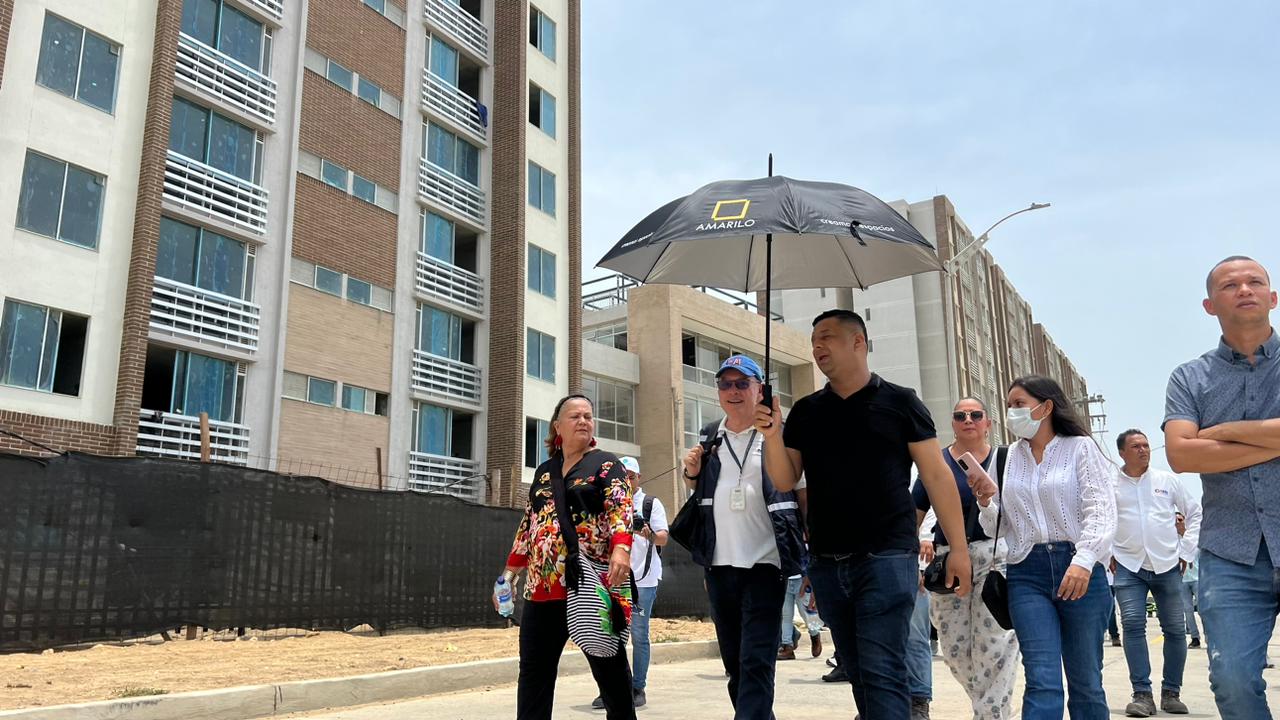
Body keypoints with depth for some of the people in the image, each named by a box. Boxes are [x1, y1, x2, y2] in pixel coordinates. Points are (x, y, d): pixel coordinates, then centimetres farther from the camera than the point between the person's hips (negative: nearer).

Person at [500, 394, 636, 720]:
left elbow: (621, 509, -12)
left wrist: (621, 548, -30)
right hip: (542, 586, 5)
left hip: (591, 583, -5)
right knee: (533, 671, 6)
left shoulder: (605, 464, 2)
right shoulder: (543, 471, 18)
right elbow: (528, 523, 23)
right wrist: (511, 569, 19)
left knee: (610, 667, 2)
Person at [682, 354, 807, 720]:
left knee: (756, 664, -8)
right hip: (719, 565, 6)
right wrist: (691, 473, 3)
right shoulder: (710, 437, 11)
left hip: (764, 564, -5)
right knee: (734, 663, 15)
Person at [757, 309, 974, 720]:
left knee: (882, 672, -9)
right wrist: (771, 436, -10)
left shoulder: (899, 402, 1)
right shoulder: (805, 411, 11)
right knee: (857, 672, 13)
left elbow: (936, 476, 0)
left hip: (886, 558, -4)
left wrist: (958, 547, -6)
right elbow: (785, 481, 8)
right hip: (826, 563, 5)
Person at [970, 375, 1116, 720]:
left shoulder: (1080, 447, 2)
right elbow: (999, 529, 15)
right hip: (1027, 574, 2)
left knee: (1086, 684, 7)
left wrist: (1083, 561, -23)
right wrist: (986, 501, -5)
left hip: (1079, 571, -2)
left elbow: (1101, 512, -9)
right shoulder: (1006, 458, 12)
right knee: (1043, 683, -7)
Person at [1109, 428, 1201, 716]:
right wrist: (1107, 553, 4)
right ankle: (1142, 694, -6)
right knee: (1132, 624, -11)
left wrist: (1186, 550, 7)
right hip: (1128, 566, -2)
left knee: (1175, 628, 4)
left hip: (1167, 565, 2)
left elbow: (1195, 513, 13)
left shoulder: (1167, 480, 4)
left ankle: (1171, 692, 18)